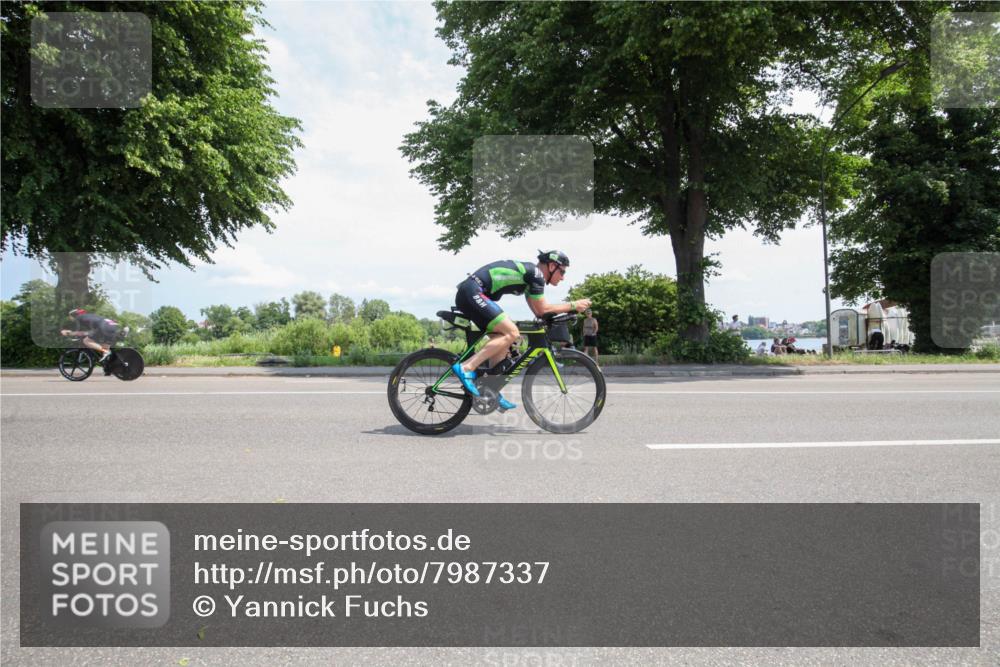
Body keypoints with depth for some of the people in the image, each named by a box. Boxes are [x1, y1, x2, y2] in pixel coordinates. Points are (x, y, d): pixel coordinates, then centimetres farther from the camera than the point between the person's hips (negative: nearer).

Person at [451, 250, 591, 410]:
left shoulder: (529, 272, 21)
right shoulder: (536, 273, -8)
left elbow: (537, 311, 21)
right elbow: (542, 309, -8)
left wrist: (568, 308, 15)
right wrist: (573, 305, -1)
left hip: (467, 294, 10)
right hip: (473, 292, -10)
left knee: (502, 338, 11)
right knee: (511, 333, -15)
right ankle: (466, 368, -19)